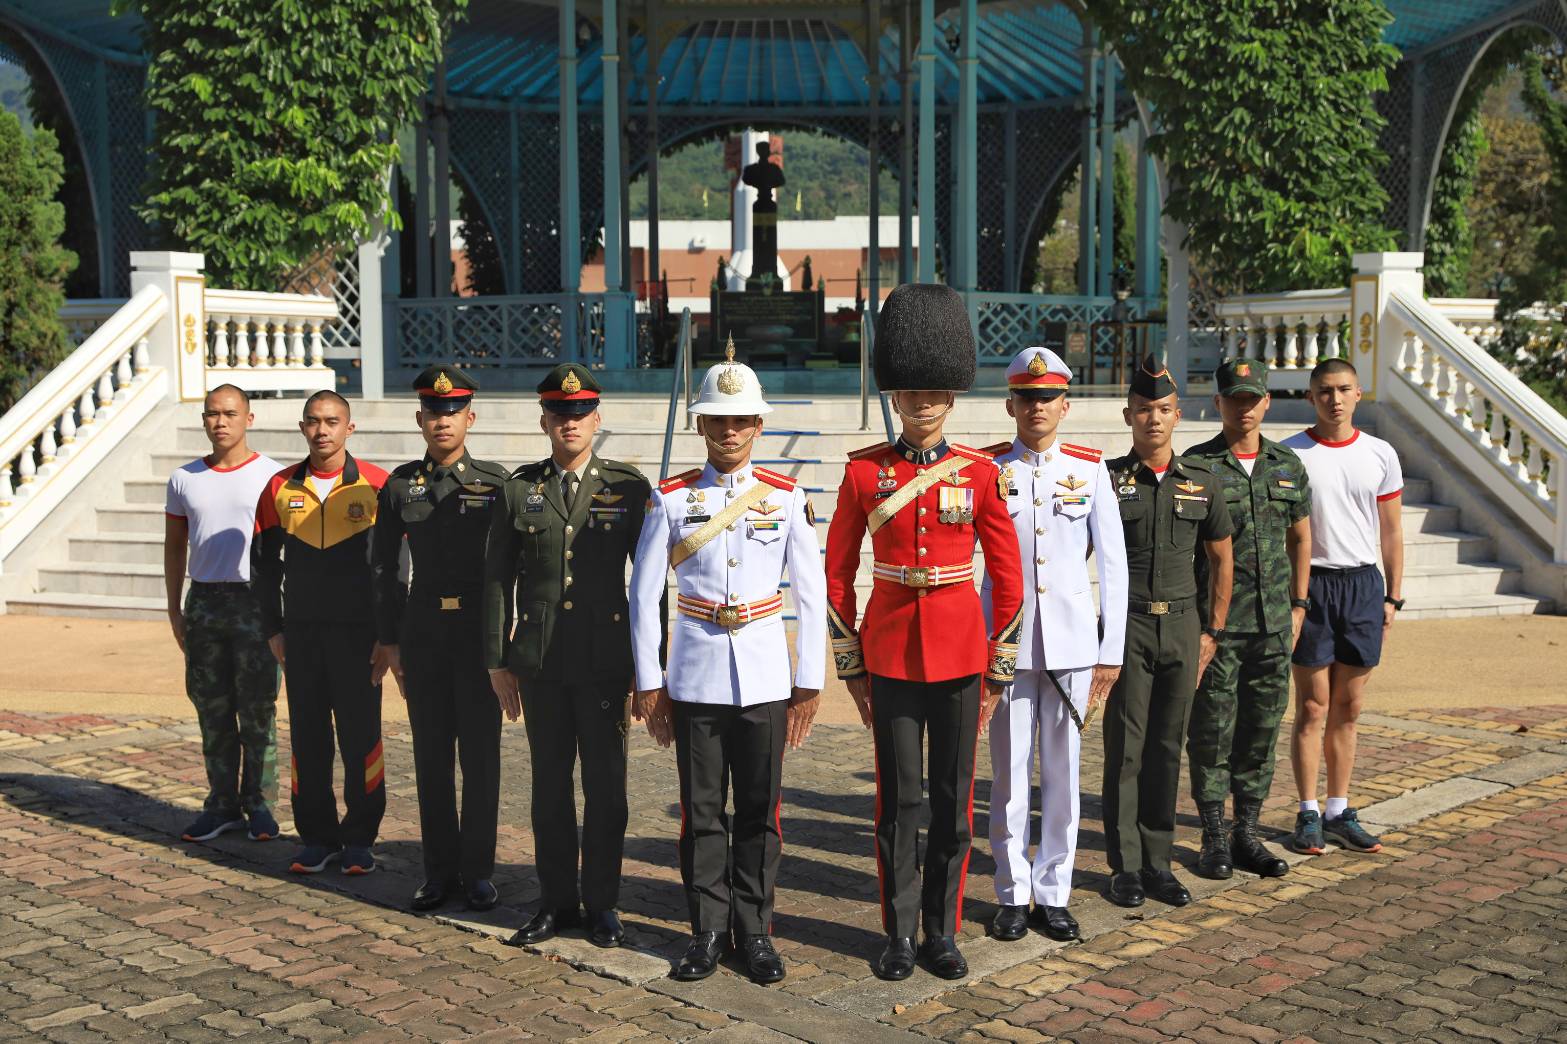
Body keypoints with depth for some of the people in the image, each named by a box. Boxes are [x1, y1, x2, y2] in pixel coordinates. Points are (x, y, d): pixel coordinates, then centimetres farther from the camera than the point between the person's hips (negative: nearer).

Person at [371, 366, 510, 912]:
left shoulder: (495, 482, -2)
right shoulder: (401, 486, 5)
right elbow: (385, 568, 10)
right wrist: (389, 641, 7)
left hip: (480, 629, -2)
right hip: (423, 630, 2)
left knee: (480, 754, 2)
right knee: (431, 754, 7)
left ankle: (477, 871, 13)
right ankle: (440, 869, 17)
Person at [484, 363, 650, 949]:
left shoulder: (630, 488, 2)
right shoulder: (518, 489, 6)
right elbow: (497, 579, 8)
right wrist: (498, 661, 4)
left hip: (606, 662, -1)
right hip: (539, 664, 2)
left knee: (605, 785, 4)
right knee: (549, 783, 9)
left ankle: (602, 905, 16)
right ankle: (556, 902, 20)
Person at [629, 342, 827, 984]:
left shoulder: (786, 498, 2)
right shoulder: (671, 499, 1)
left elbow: (812, 596, 3)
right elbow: (644, 596, 3)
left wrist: (810, 685, 0)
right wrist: (649, 684, 0)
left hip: (764, 679, 0)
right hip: (695, 679, 0)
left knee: (760, 811, 7)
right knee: (702, 811, 6)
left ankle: (755, 931, 19)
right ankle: (708, 931, 18)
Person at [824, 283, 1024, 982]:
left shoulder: (980, 474, 0)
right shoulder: (865, 473, 0)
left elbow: (1008, 576, 4)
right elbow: (837, 571, 4)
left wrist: (998, 669, 2)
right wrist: (851, 666, 3)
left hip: (960, 655, 1)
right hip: (890, 655, 0)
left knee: (954, 799, 7)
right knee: (898, 799, 5)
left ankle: (943, 932, 19)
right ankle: (900, 934, 17)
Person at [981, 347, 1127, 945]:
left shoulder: (1091, 470, 3)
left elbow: (1113, 564, 4)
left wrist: (1111, 649, 1)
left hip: (1072, 644, 1)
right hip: (1005, 642, -1)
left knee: (1063, 772, 7)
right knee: (1009, 774, 4)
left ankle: (1053, 893, 19)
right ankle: (1012, 895, 16)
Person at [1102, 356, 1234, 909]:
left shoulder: (1202, 482, 6)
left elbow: (1220, 558, 13)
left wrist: (1212, 631, 9)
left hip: (1181, 627, 3)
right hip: (1126, 626, -3)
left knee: (1167, 747, 7)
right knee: (1125, 748, 0)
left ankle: (1157, 862, 17)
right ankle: (1125, 867, 8)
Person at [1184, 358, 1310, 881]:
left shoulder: (1288, 464, 9)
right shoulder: (1196, 465, -5)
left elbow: (1300, 538, 18)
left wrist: (1298, 604, 14)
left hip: (1273, 623, 4)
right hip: (1215, 621, -4)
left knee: (1262, 728, 9)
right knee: (1212, 730, 1)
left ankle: (1247, 834, 20)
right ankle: (1215, 838, 12)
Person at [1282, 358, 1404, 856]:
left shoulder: (1380, 455, 7)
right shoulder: (1289, 454, -2)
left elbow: (1391, 531, 12)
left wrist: (1393, 595, 7)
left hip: (1363, 585, 3)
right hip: (1311, 582, -3)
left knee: (1347, 708, 8)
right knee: (1312, 708, 0)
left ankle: (1339, 811, 17)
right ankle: (1308, 814, 8)